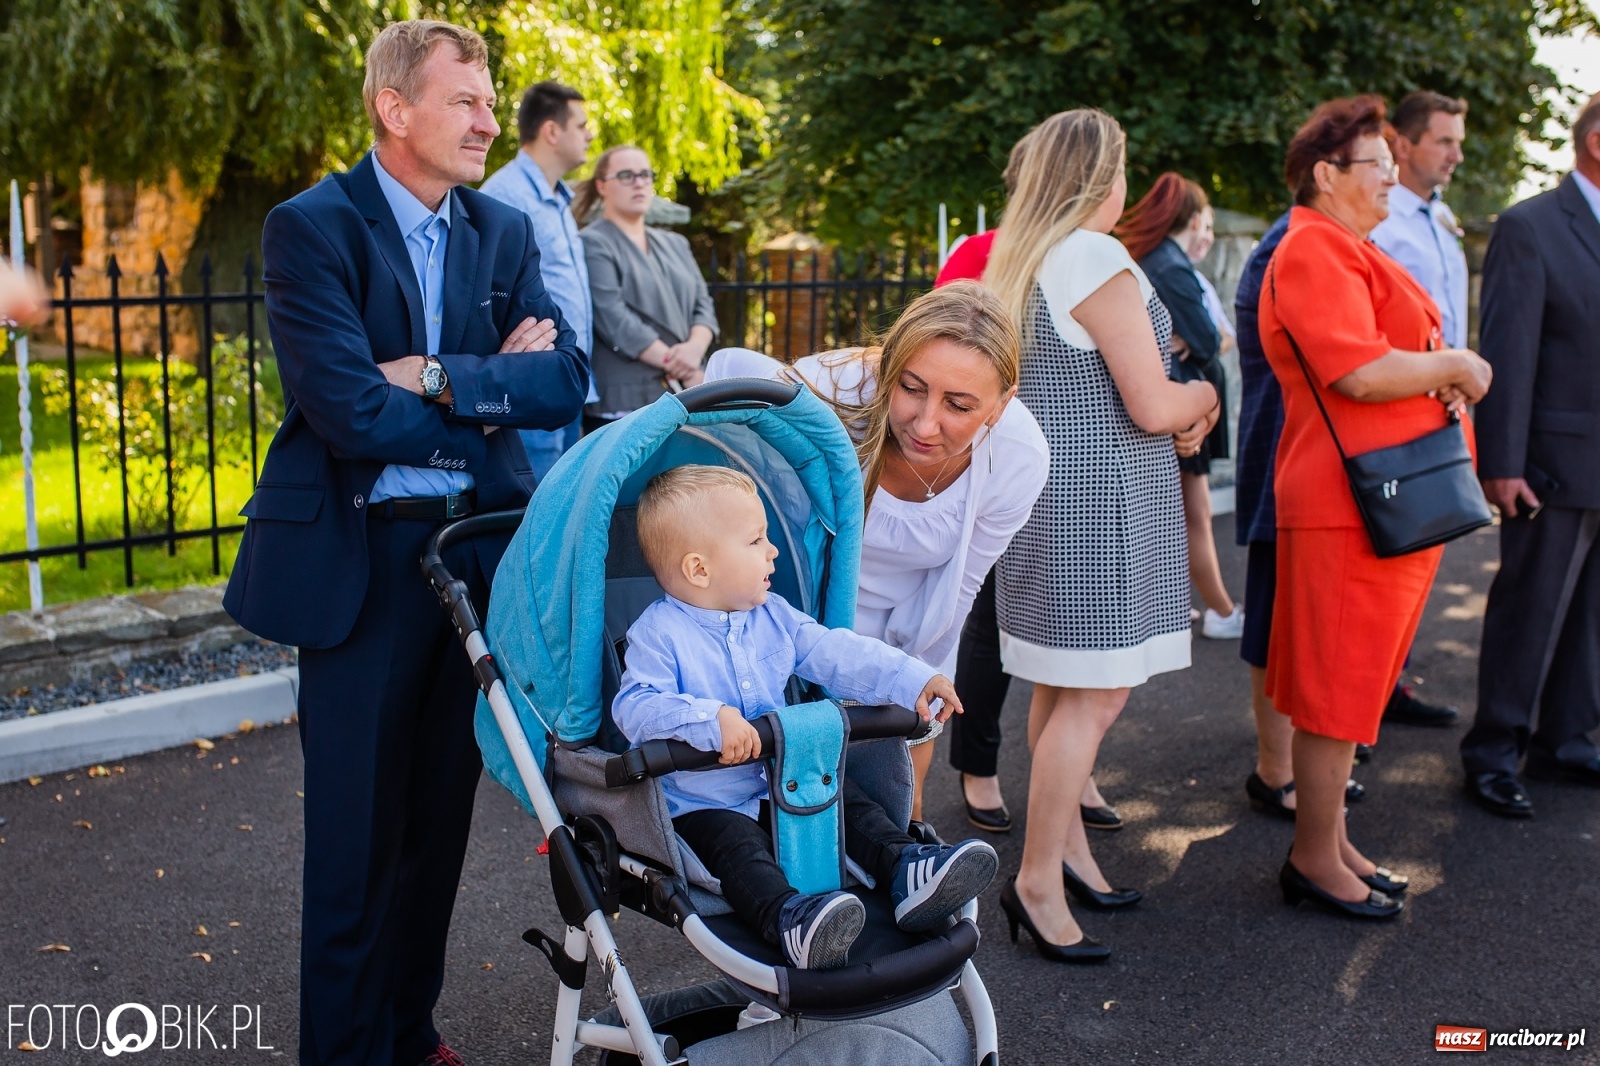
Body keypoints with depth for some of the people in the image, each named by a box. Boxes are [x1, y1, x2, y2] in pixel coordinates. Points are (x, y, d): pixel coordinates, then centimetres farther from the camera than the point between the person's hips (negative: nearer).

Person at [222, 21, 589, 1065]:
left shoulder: (505, 231, 8)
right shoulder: (313, 226, -8)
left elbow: (567, 381, -3)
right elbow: (352, 413, -19)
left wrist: (437, 376, -16)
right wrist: (492, 391, -8)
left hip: (477, 552, 5)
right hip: (359, 559, -5)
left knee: (442, 813, 14)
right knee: (358, 826, 3)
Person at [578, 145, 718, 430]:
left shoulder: (675, 244, 20)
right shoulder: (594, 245, -3)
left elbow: (703, 305, 12)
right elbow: (614, 320, -13)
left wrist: (695, 347, -12)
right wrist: (682, 369, -13)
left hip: (685, 399, 6)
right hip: (624, 403, -6)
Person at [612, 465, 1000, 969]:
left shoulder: (773, 616, 8)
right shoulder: (658, 633, -13)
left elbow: (837, 654, 7)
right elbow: (635, 707, -26)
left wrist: (912, 680, -3)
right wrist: (710, 721, -41)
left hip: (784, 784, 7)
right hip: (702, 806, -7)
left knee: (847, 798, -11)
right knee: (738, 844, -32)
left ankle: (906, 870, -24)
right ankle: (790, 919, -53)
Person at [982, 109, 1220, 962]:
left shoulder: (1015, 259, 14)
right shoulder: (1098, 260, -15)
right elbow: (1151, 406, -17)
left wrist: (1171, 418, 13)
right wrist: (1202, 396, 5)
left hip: (1043, 489, 10)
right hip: (1099, 500, -10)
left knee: (1064, 688, 15)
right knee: (1096, 693, -4)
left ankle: (1067, 848, 26)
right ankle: (1038, 880, 0)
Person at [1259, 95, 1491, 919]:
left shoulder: (1350, 249, 21)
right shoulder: (1314, 252, -14)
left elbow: (1399, 353, 27)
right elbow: (1364, 372, -24)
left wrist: (1444, 378, 5)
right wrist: (1454, 366, -7)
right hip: (1351, 502, -10)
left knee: (1353, 683, 16)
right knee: (1338, 686, -3)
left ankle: (1331, 841, 26)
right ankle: (1315, 860, 9)